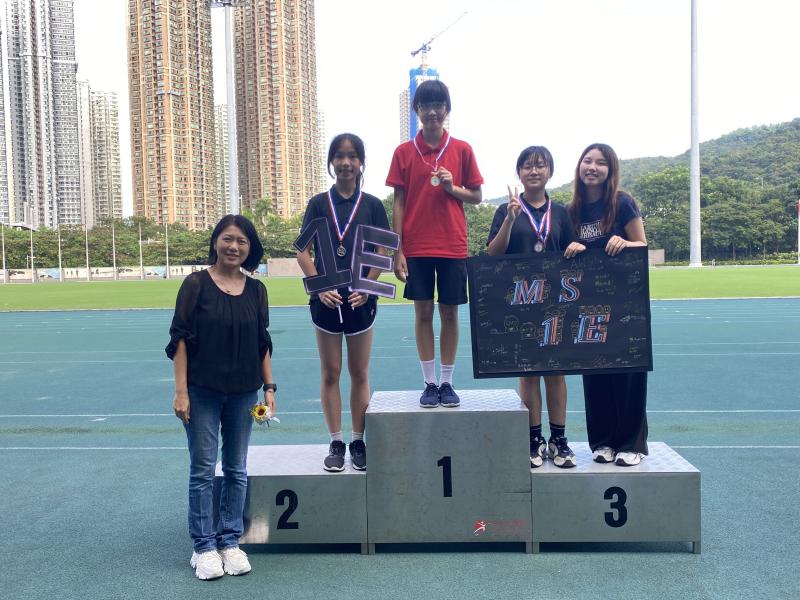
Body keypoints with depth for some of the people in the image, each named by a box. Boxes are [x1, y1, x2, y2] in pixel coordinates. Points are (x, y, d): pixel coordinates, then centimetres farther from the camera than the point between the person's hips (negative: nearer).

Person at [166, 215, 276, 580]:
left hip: (243, 392, 3)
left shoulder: (256, 290, 5)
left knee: (236, 470, 11)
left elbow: (263, 344, 9)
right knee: (203, 470, 4)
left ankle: (230, 542, 23)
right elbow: (180, 339, -6)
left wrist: (269, 388, 5)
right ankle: (203, 547, 16)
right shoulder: (196, 284, -5)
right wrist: (181, 391, -11)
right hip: (202, 391, -3)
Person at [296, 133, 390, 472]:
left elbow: (382, 253, 2)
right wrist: (320, 287, -11)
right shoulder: (319, 204, 4)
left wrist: (367, 287, -12)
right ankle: (336, 443, 17)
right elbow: (303, 252, 2)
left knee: (359, 374, 8)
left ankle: (358, 442, 19)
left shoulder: (372, 205, 3)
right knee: (330, 374, 7)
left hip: (360, 300, 0)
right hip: (326, 301, 1)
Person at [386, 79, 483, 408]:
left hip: (452, 246, 0)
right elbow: (398, 202, 2)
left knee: (450, 313, 6)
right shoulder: (404, 152, 3)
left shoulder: (462, 150, 3)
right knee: (423, 312, 4)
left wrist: (452, 188, -12)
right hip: (416, 247, 0)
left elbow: (476, 196, 8)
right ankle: (430, 383, 14)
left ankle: (447, 382, 17)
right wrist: (397, 250, -3)